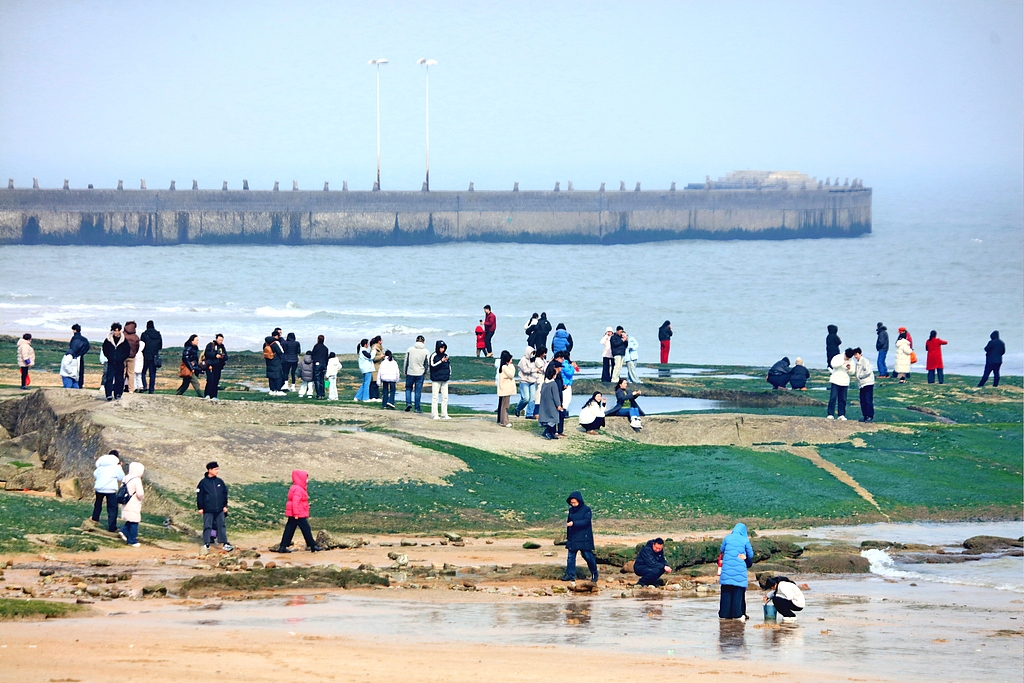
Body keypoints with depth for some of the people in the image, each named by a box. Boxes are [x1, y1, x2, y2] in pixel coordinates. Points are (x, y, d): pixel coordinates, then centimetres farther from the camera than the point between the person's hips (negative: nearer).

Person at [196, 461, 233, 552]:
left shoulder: (220, 481, 7)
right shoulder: (203, 482, -5)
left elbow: (225, 494, 14)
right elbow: (200, 496, -2)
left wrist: (225, 506, 10)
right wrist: (200, 508, -4)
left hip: (219, 509, 4)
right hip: (208, 510, -4)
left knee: (221, 526, 4)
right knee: (207, 526, 1)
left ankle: (225, 543, 6)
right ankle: (206, 544, 7)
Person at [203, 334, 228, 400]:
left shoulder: (222, 347, 17)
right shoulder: (210, 345, 3)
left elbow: (226, 357, 14)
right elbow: (207, 353, -9)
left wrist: (223, 357, -9)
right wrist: (215, 355, -16)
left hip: (218, 367, 5)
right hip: (210, 365, -5)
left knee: (216, 382, 2)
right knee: (210, 380, -15)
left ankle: (214, 396, 5)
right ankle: (207, 395, -14)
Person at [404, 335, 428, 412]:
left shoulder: (410, 349, -3)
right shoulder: (425, 351, -5)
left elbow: (406, 361, 3)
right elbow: (426, 363, 0)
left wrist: (405, 372, 12)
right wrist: (425, 372, 14)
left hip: (410, 372, 0)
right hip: (420, 373, 0)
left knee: (408, 388, 16)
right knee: (418, 391, 6)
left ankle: (408, 402, -2)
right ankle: (417, 408, 7)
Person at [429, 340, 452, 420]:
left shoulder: (446, 356, 10)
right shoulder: (433, 356, -7)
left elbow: (449, 365, 21)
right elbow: (433, 365, -19)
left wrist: (449, 373, 8)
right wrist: (441, 361, -28)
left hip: (444, 379, 5)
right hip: (436, 380, -5)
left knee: (445, 397, 5)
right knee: (435, 397, -3)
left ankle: (444, 414, 10)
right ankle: (435, 415, 0)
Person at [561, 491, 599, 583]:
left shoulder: (586, 509, -9)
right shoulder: (571, 510, 9)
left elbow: (586, 521, -20)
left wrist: (573, 523, -31)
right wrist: (568, 536, 19)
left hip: (584, 538, -5)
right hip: (573, 538, 6)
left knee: (588, 556, -1)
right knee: (570, 556, 1)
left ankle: (594, 574, 15)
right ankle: (570, 575, 4)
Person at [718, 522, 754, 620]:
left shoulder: (727, 538, 5)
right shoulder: (745, 540, -1)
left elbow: (721, 550, 20)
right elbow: (750, 555, 7)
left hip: (727, 568, 2)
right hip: (740, 570, -2)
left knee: (726, 592, 7)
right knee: (738, 592, 1)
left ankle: (724, 613, 6)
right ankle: (736, 613, -3)